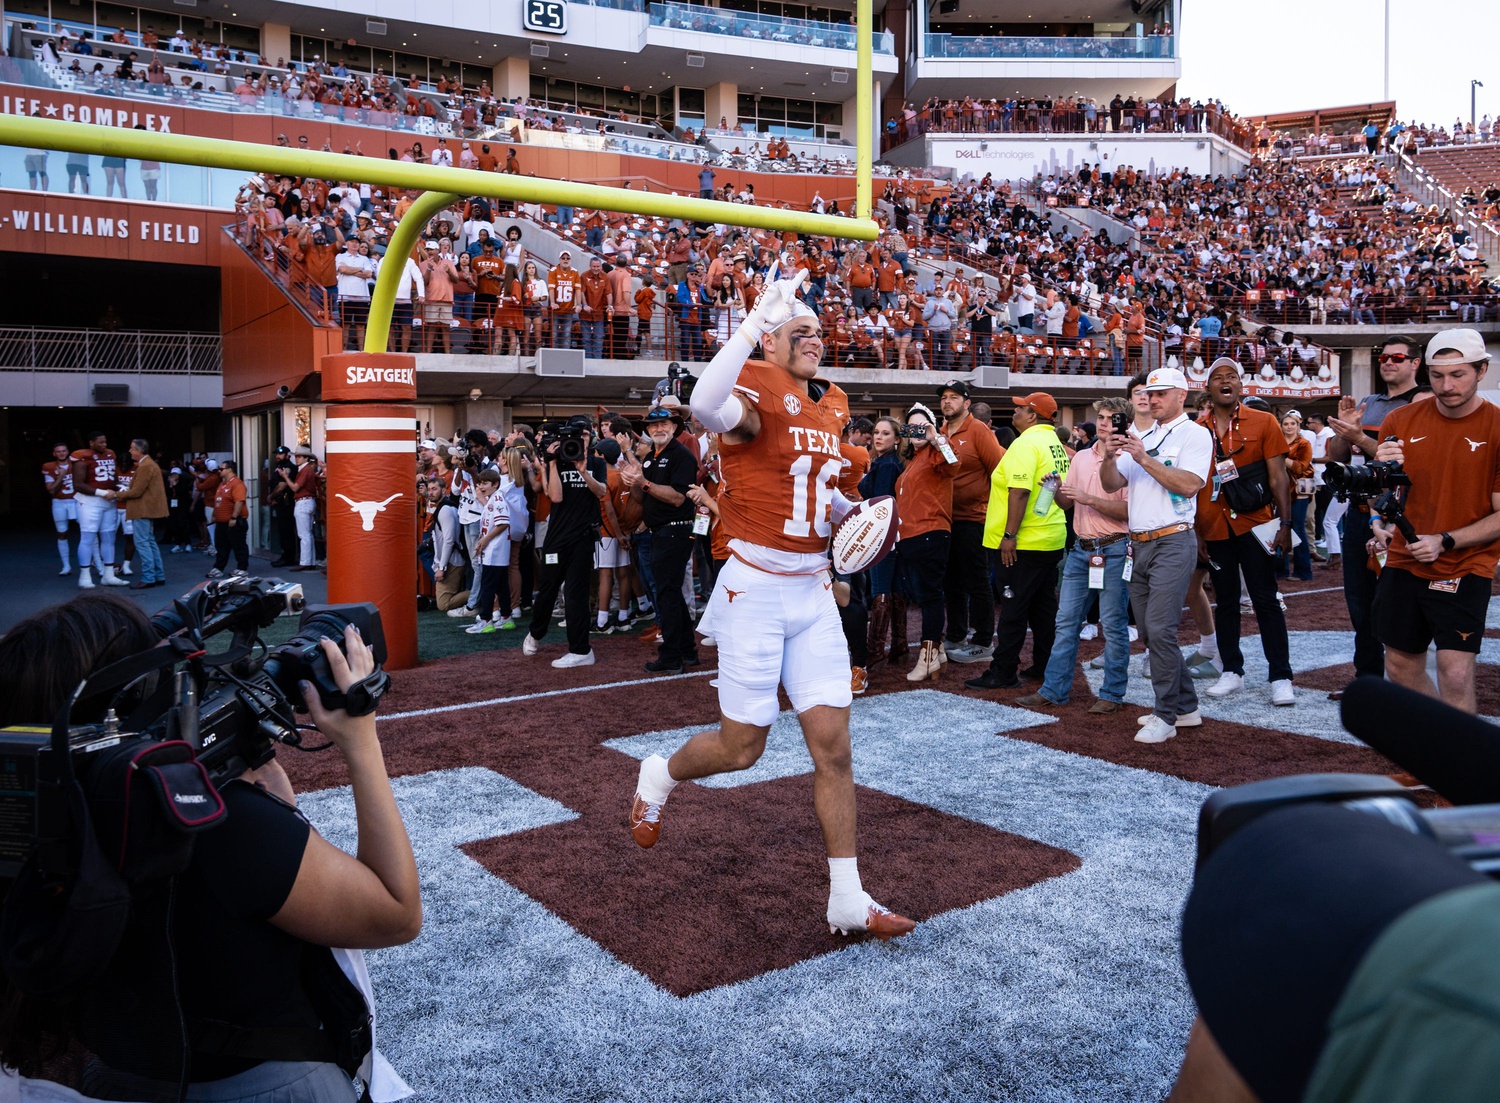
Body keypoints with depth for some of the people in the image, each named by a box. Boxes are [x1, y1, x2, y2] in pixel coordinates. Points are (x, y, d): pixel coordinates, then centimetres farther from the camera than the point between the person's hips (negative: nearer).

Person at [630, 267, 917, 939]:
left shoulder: (828, 409, 13)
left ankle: (847, 900, 14)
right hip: (756, 588, -6)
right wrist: (755, 321, -35)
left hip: (814, 590, 6)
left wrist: (852, 512, 10)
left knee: (832, 743, 4)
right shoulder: (757, 396, -11)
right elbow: (707, 406, -37)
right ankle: (658, 776, 37)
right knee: (742, 747, 3)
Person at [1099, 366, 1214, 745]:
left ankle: (1166, 716, -5)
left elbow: (1188, 485, -15)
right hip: (1140, 544, 8)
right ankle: (1186, 706, 23)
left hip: (1173, 543, -7)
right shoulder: (1142, 437, 17)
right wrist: (1110, 457, -8)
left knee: (1159, 628, -14)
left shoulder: (1194, 434, -2)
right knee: (1149, 632, 11)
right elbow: (1111, 485, 10)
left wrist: (1144, 459, -18)